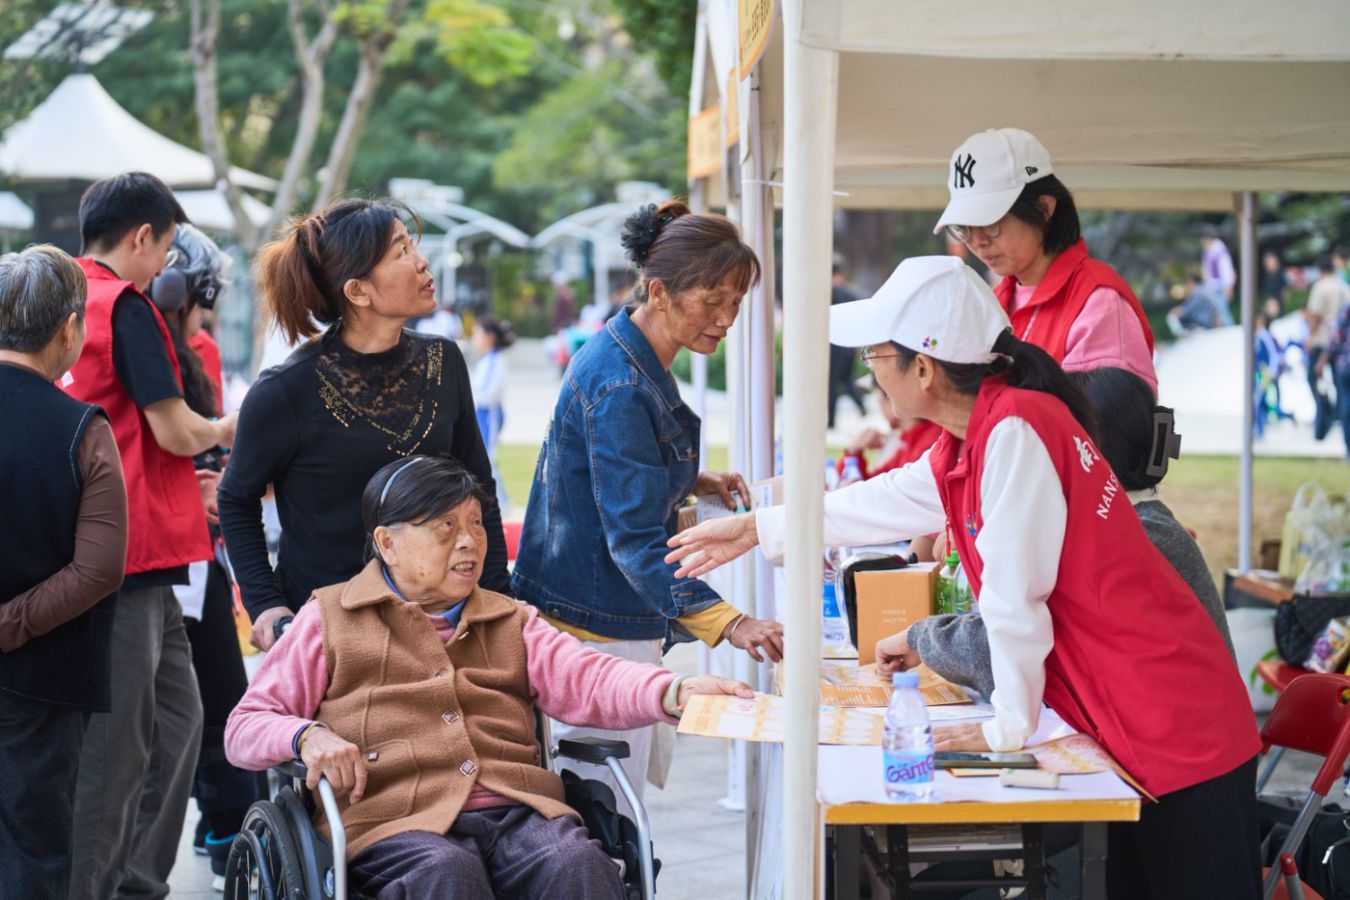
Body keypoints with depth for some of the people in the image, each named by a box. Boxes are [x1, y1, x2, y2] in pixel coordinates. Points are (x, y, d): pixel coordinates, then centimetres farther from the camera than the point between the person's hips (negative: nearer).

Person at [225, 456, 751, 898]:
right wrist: (308, 737, -9)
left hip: (519, 813, 3)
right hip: (395, 821, -3)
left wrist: (674, 692, -12)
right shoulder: (329, 618, 19)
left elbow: (586, 679, 10)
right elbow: (244, 728, 15)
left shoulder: (511, 622, 29)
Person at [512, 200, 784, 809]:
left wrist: (693, 480, 7)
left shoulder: (632, 356, 8)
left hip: (624, 619, 10)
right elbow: (634, 538, -30)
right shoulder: (619, 387, -24)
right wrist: (728, 622, -39)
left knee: (651, 766, 16)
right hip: (593, 626, -10)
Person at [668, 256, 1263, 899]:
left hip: (1177, 728, -9)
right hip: (1126, 725, 9)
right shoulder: (971, 438, 9)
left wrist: (1010, 724, -9)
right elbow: (890, 501, 26)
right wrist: (757, 528, 35)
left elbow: (1015, 594, -19)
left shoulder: (1016, 430, -21)